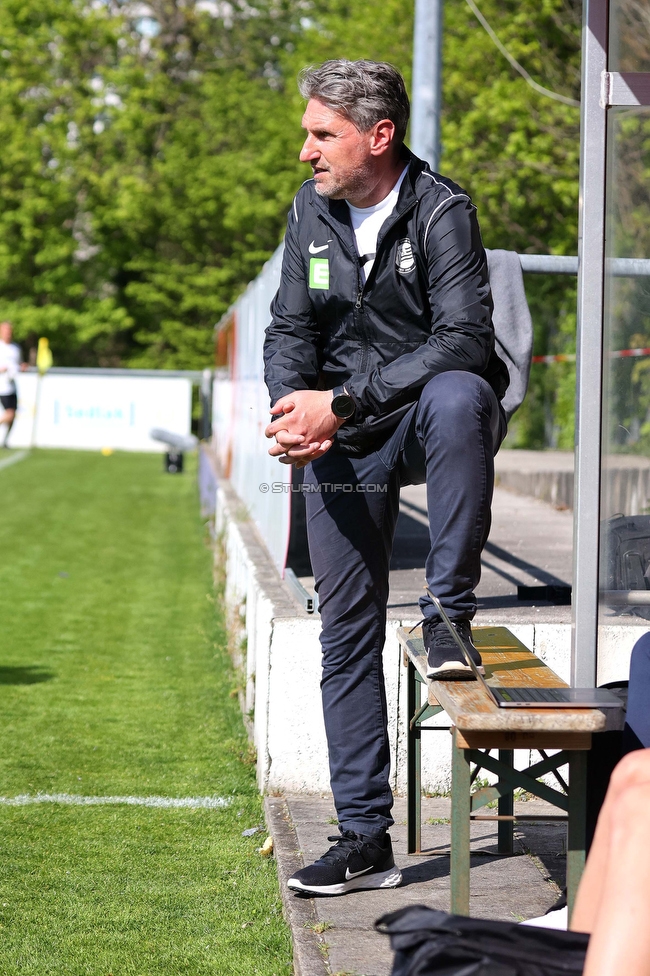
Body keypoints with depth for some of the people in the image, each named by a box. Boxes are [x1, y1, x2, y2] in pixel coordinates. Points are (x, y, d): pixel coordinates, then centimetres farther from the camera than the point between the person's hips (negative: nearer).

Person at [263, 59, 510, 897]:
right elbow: (289, 330, 6)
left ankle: (450, 614, -30)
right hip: (345, 443, 5)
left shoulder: (442, 212, -14)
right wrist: (292, 409, -15)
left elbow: (462, 339, -24)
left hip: (430, 418, -4)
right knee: (347, 632, 2)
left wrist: (342, 403, -27)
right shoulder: (311, 212, 4)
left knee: (459, 393, -40)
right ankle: (365, 837, 9)